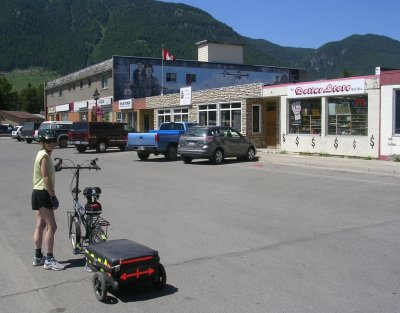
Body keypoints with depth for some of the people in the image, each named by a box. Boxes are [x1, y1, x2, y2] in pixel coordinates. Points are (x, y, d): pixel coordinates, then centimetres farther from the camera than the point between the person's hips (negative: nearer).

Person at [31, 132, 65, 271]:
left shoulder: (43, 154, 15)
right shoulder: (45, 156, -15)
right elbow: (46, 178, -20)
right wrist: (53, 196, -20)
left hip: (38, 193, 10)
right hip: (43, 194, -10)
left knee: (40, 226, 14)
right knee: (52, 227, -7)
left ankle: (38, 257, 22)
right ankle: (49, 260, -3)